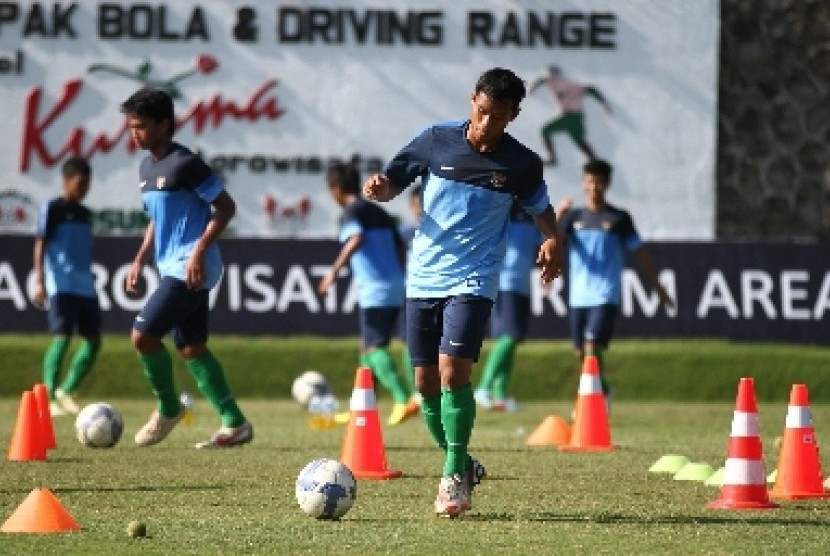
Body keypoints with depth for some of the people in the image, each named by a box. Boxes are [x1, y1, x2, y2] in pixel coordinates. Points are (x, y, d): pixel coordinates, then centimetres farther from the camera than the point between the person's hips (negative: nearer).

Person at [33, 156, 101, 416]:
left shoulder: (85, 214, 19)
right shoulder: (52, 208, -2)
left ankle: (66, 391, 12)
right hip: (62, 285, -7)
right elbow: (40, 244, -8)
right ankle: (50, 398, -15)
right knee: (62, 337, -15)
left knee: (93, 339, 2)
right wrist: (39, 280, -16)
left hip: (85, 286, 7)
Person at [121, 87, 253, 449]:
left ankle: (168, 409, 7)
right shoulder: (147, 167, 13)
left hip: (190, 269, -10)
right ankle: (234, 424, 13)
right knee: (191, 347, 9)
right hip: (172, 267, 10)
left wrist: (199, 252, -20)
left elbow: (225, 207, -14)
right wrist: (140, 260, 17)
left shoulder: (185, 164, -14)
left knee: (143, 335, -12)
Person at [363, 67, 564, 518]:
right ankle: (459, 465, 25)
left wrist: (553, 240, -5)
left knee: (453, 371, -18)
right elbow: (393, 182, 6)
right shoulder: (436, 141, -3)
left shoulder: (521, 164, -3)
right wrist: (378, 187, -17)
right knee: (426, 383, 6)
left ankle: (455, 475, -6)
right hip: (423, 278, 3)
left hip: (472, 281, -3)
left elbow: (541, 209, 15)